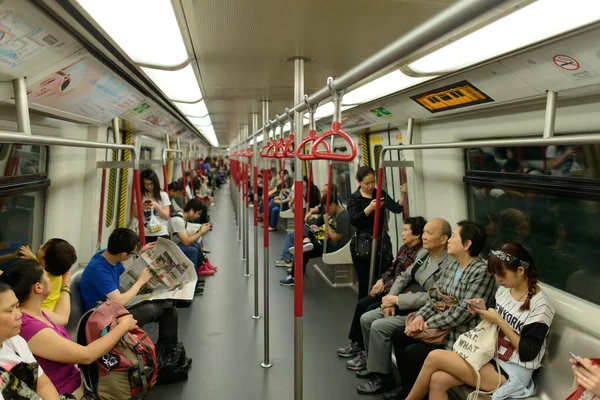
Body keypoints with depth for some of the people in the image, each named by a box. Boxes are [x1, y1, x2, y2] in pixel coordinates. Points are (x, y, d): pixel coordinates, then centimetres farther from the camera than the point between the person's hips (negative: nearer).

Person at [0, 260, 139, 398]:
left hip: (73, 376, 9)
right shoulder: (29, 328, -31)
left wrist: (66, 285, 27)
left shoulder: (34, 311, -3)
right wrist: (123, 326, -17)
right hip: (65, 393, -8)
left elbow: (62, 317, 19)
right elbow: (86, 355, -27)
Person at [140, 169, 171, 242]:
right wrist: (142, 207, -14)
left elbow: (166, 216, -3)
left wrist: (156, 206, -18)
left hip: (161, 234, -1)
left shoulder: (163, 195, -2)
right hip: (145, 234, 1)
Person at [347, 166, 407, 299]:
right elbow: (353, 220, -16)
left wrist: (403, 194, -18)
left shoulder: (381, 194, 7)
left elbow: (397, 209, -2)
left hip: (382, 241, 3)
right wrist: (370, 208, -27)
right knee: (364, 282, 5)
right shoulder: (354, 198, -2)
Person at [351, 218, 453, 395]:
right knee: (366, 319, 2)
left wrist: (397, 299, -20)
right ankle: (374, 365, 19)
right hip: (403, 306, 9)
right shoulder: (423, 253, 6)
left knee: (379, 326, -21)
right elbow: (404, 277, 10)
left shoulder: (449, 264, -21)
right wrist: (391, 300, -7)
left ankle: (383, 377, -4)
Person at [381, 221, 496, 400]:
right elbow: (435, 298, 10)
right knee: (399, 334, 3)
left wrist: (428, 323, -19)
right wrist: (420, 316, -9)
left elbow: (462, 312, -25)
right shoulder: (451, 267, 9)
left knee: (412, 352, -18)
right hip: (441, 329, 9)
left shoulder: (482, 272, -20)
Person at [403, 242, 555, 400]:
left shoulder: (541, 306, -16)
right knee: (438, 380, -19)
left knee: (434, 357, -17)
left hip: (512, 373, -7)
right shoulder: (504, 290, 4)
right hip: (491, 358, 7)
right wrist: (483, 313, -6)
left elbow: (527, 353, -17)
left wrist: (499, 321, -20)